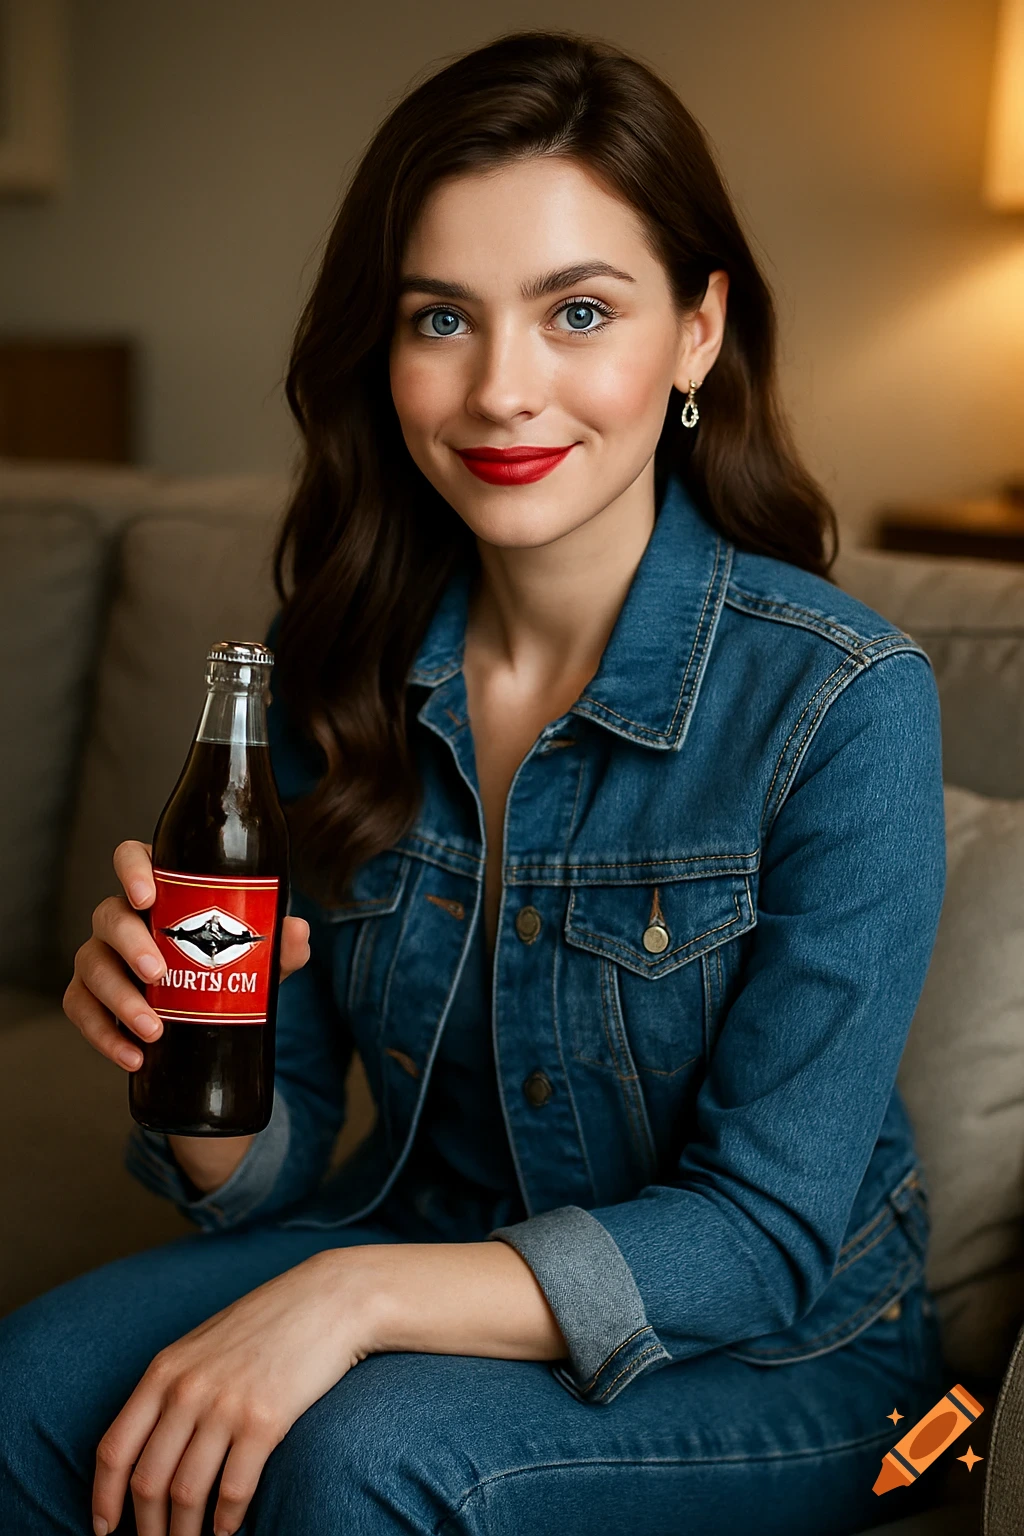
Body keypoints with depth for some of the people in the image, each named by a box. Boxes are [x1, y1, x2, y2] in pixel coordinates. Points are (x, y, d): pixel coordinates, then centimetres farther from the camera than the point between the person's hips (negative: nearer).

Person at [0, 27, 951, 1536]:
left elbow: (767, 1237, -20)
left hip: (780, 1359, -4)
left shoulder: (842, 701, -21)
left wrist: (355, 1294, -30)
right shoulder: (345, 665, -6)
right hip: (425, 1245, 4)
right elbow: (279, 1166, 0)